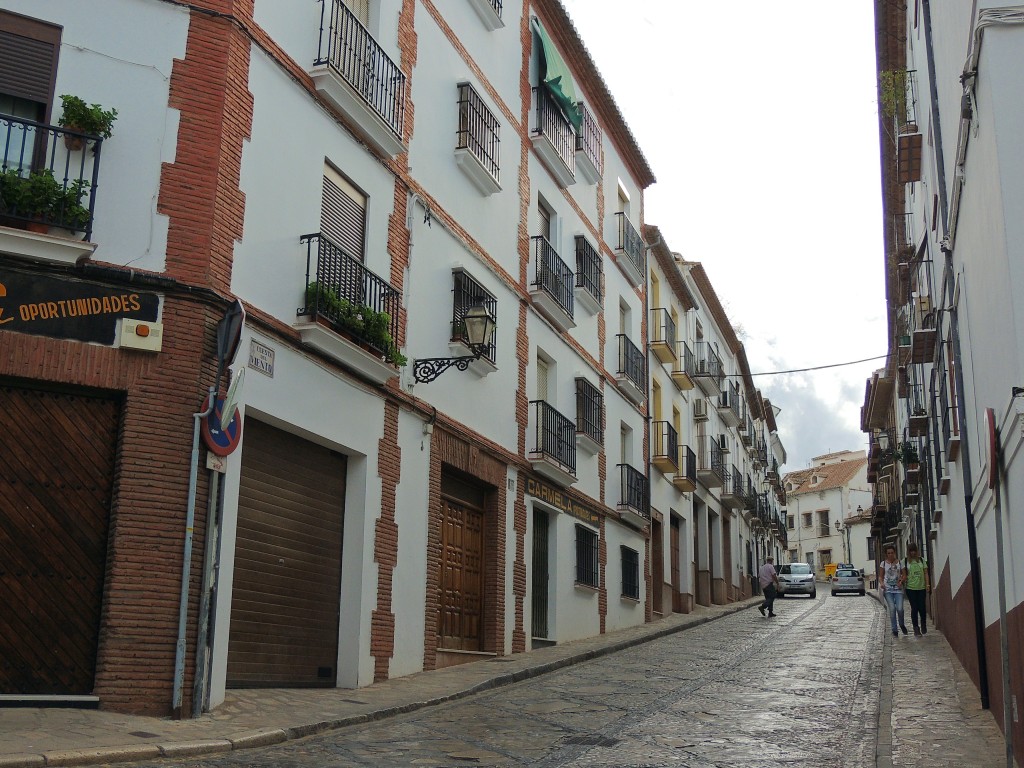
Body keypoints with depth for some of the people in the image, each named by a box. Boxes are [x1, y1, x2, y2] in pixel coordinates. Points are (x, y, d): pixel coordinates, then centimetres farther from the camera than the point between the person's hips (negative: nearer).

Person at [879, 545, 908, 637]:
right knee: (892, 609, -9)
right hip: (888, 589, 0)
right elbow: (880, 576, 7)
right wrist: (881, 583, -13)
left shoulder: (899, 563, 7)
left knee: (900, 609, -11)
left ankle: (902, 625, 20)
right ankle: (894, 630, 2)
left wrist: (901, 581, -12)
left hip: (898, 589, 0)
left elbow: (904, 575, 8)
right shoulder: (883, 563, 5)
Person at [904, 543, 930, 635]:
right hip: (911, 588, -1)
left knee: (922, 608, 0)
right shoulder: (905, 561, 3)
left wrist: (927, 584, 1)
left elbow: (925, 573, 8)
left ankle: (924, 626, 22)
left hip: (921, 587, 1)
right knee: (914, 608, -1)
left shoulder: (922, 560, 7)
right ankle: (916, 628, 7)